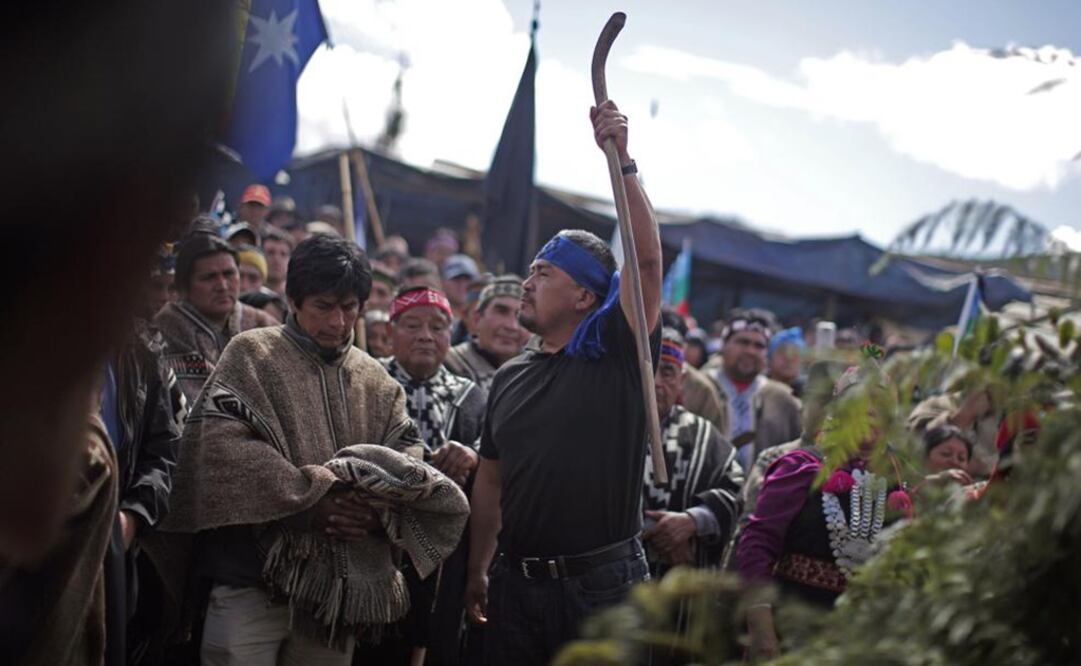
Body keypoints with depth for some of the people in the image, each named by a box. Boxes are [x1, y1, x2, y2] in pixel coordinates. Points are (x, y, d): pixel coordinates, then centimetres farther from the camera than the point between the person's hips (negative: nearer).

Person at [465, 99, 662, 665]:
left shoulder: (617, 355, -4)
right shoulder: (510, 378, 13)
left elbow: (647, 258, -18)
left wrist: (621, 160, -24)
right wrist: (477, 573, 15)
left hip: (603, 583, -5)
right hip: (517, 584, 5)